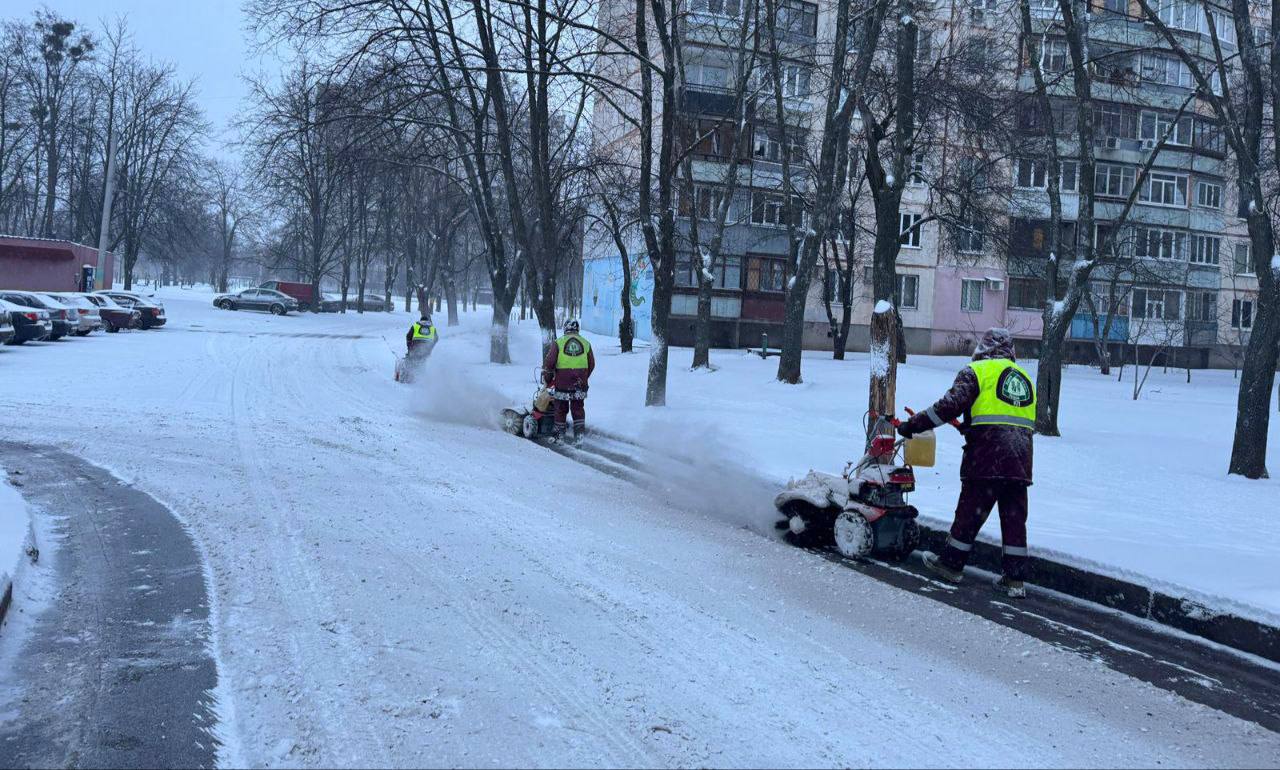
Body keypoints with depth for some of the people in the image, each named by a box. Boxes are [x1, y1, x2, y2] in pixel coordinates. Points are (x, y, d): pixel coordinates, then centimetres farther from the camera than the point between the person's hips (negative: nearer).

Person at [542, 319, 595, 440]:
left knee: (561, 409, 10)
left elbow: (549, 362, -7)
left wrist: (547, 378, 5)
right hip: (580, 384, 2)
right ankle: (580, 432, 7)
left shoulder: (559, 342, -2)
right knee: (578, 408, 12)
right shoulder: (586, 343, 7)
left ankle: (560, 433, 16)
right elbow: (591, 365, 11)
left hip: (562, 382, -2)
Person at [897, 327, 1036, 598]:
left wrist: (913, 424, -5)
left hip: (986, 456, -6)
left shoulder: (977, 371, 1)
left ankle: (951, 563, 17)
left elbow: (951, 405, -10)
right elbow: (1031, 422, 23)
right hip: (1020, 461, 6)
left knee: (970, 512, 5)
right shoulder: (1024, 378, 22)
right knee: (1014, 518, 8)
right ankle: (1015, 579, 9)